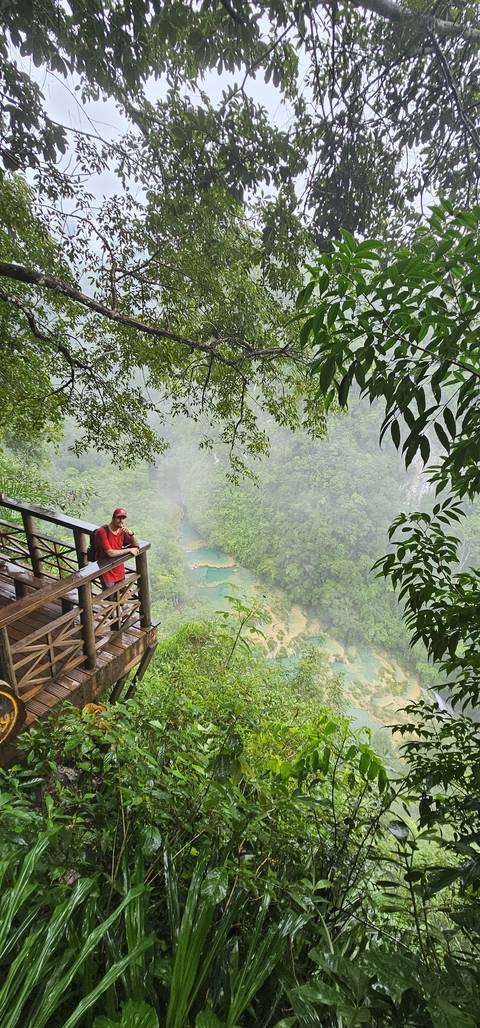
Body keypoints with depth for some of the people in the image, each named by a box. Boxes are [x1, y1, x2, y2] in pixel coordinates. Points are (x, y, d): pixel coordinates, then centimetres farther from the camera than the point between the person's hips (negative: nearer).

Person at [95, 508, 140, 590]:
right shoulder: (102, 532, -21)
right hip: (107, 573, -6)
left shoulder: (122, 531, -1)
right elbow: (110, 553, -26)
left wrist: (131, 534, -17)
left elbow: (136, 545, 2)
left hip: (120, 572, 6)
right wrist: (129, 550, -18)